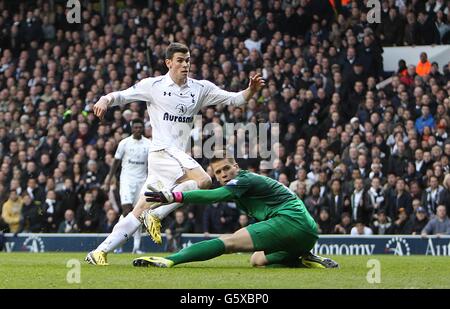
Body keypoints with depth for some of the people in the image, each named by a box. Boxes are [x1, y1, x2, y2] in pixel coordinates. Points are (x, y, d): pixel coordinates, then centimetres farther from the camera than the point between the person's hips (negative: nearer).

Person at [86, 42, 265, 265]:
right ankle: (155, 215, -19)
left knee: (141, 211, 3)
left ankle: (99, 252, 5)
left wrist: (251, 91, -10)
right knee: (203, 180, -28)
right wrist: (105, 100, -17)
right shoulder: (154, 85, 2)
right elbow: (122, 96, 4)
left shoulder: (201, 88, 12)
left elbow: (233, 99, 9)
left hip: (179, 156, 6)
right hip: (163, 150, -6)